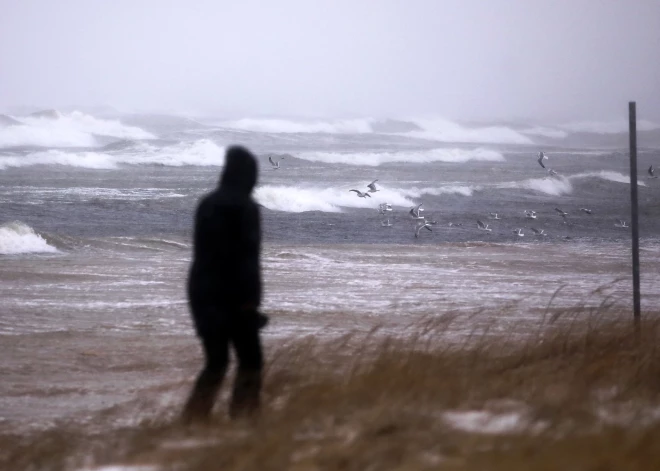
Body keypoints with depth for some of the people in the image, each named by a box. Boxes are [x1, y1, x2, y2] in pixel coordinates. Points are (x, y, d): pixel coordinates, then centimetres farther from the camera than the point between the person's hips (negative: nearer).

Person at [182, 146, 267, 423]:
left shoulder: (207, 205, 11)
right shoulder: (244, 208, -11)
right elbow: (248, 258, -16)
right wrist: (250, 300, -13)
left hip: (202, 292, 7)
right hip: (233, 296, -7)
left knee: (216, 361, 10)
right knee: (250, 360, 0)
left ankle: (193, 421, 3)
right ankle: (241, 419, -8)